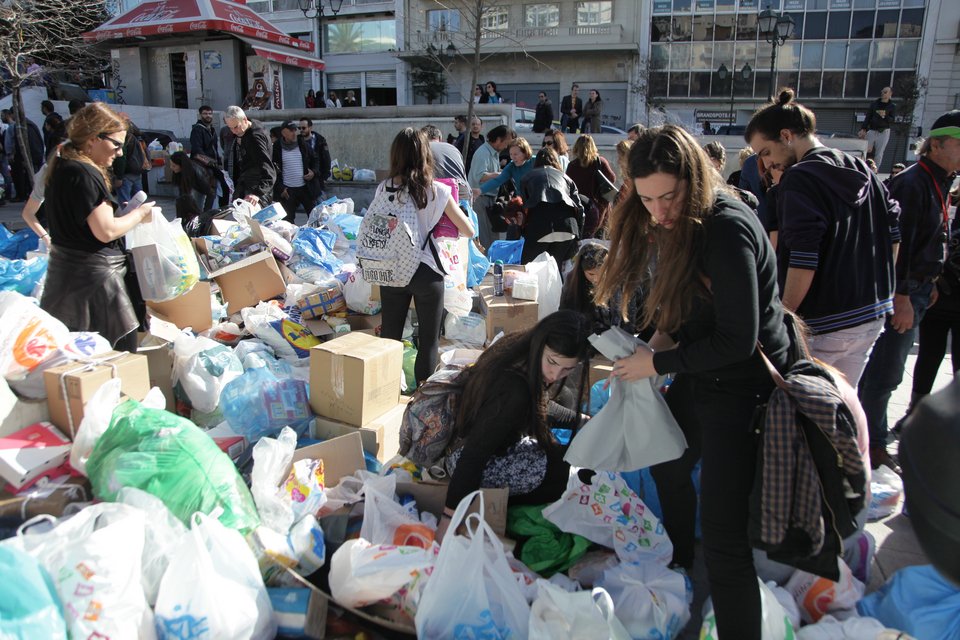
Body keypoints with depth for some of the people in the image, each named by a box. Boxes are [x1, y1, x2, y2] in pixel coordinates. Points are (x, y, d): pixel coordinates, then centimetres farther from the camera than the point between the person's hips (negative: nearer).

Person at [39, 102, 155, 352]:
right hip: (92, 275, -10)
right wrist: (139, 214, -6)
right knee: (124, 360, -4)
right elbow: (106, 231, -21)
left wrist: (123, 212, 11)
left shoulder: (62, 168, 12)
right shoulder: (84, 174, -18)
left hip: (66, 272, 10)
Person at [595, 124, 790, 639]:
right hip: (703, 372, 10)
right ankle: (680, 563, 53)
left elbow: (738, 340, -26)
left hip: (744, 384, -10)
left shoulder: (727, 230, -26)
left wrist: (658, 363, -17)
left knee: (723, 534, -11)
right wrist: (668, 332, -3)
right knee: (667, 463, 28)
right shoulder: (680, 222, 3)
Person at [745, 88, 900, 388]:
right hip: (872, 316, 9)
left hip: (823, 324, -9)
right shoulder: (863, 170, 12)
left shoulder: (799, 178, -15)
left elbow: (804, 261, -22)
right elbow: (894, 232, 15)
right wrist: (878, 287, 22)